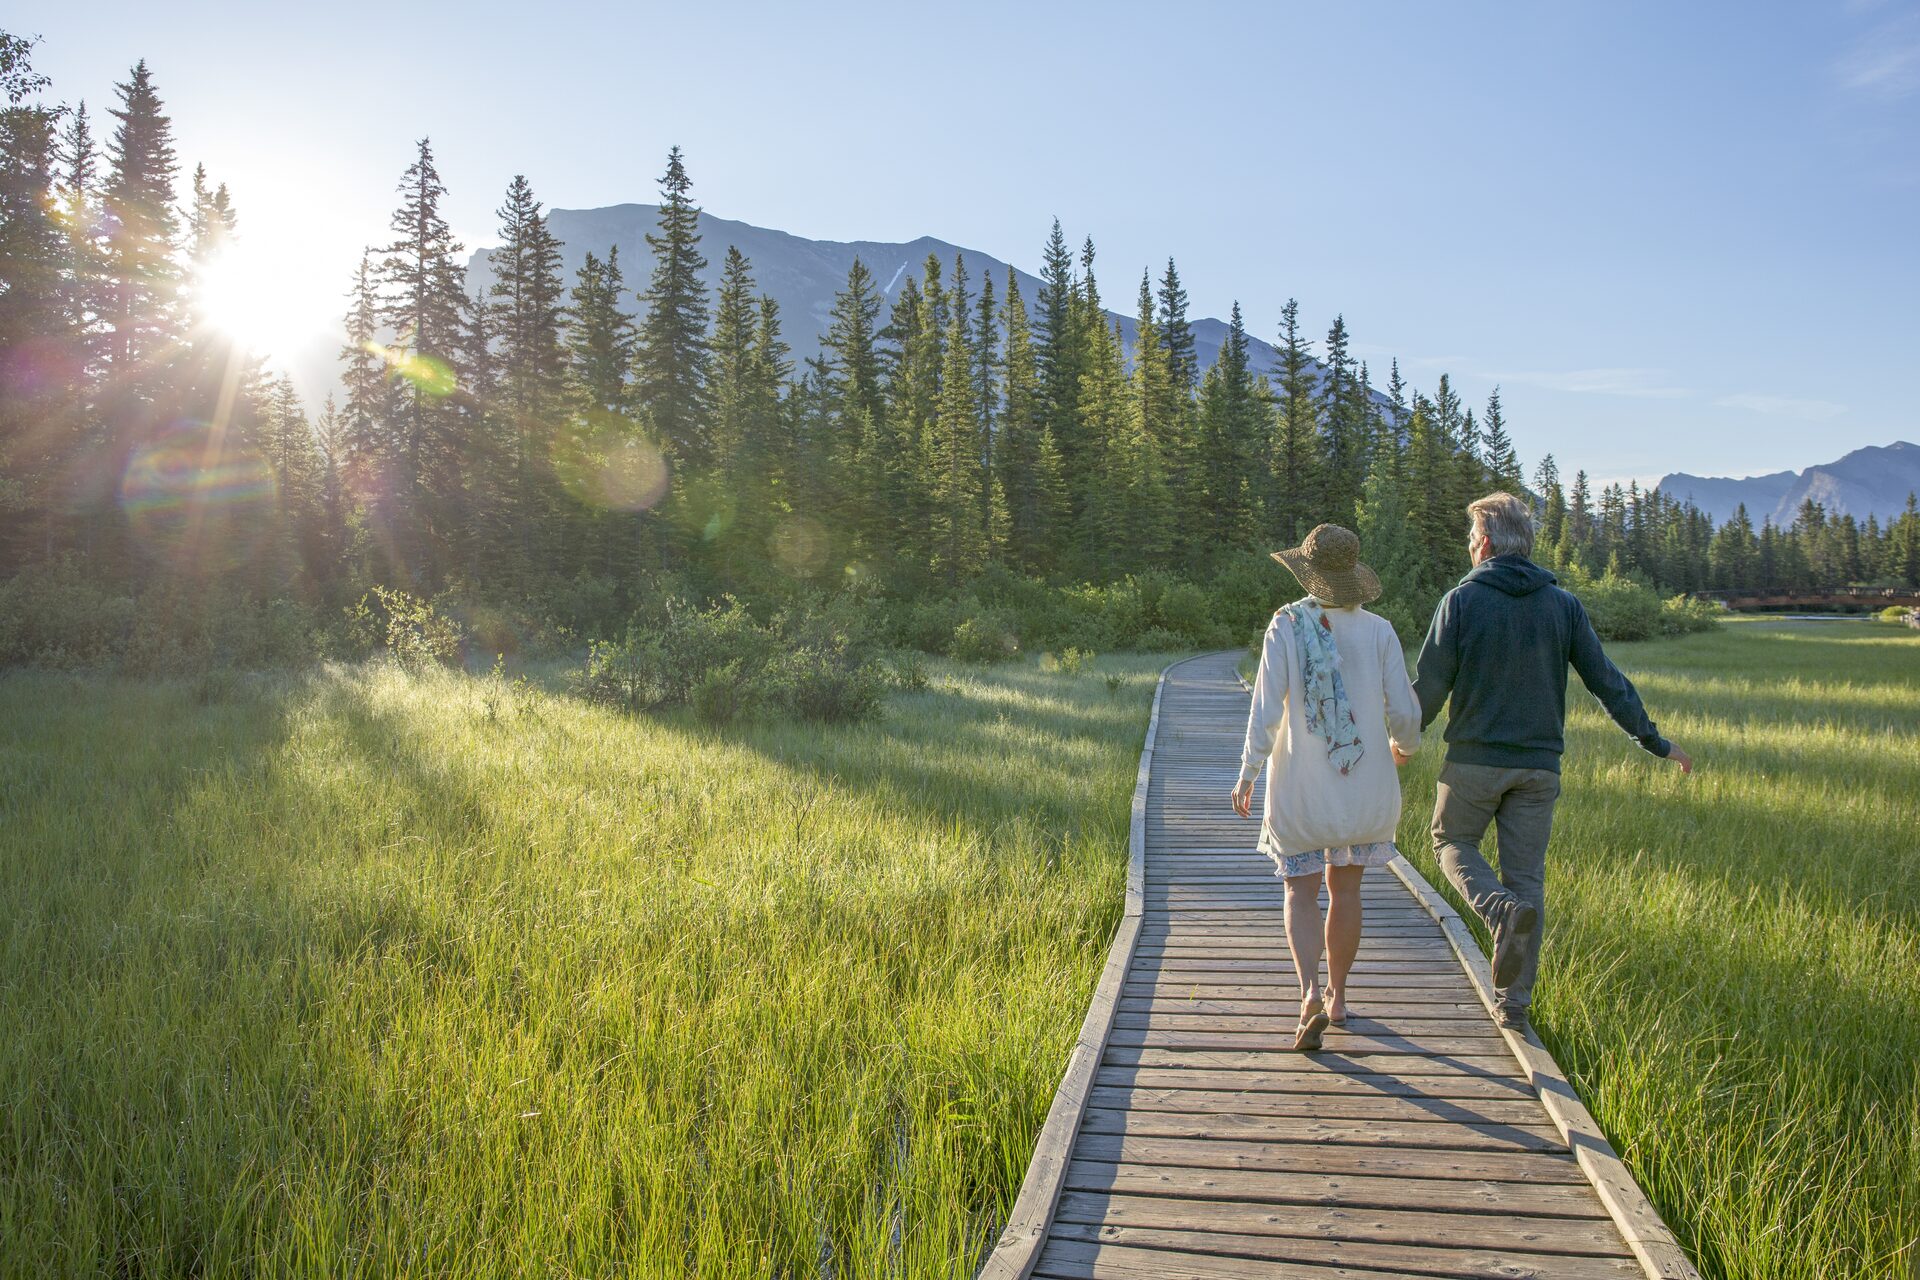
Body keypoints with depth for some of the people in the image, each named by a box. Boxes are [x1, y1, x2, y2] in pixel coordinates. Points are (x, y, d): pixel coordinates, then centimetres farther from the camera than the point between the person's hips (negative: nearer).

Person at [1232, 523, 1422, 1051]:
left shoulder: (1286, 625, -9)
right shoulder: (1378, 630, -4)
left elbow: (1267, 705, -13)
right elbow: (1405, 712, -3)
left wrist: (1247, 774, -4)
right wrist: (1403, 746, 20)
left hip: (1301, 783, -2)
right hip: (1364, 783, 2)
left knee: (1301, 892, 9)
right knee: (1345, 888, 17)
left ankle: (1310, 993, -12)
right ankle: (1338, 996, 27)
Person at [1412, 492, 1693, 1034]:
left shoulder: (1462, 600, -8)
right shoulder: (1562, 604, 3)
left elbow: (1430, 685, -8)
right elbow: (1607, 681, 4)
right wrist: (1656, 742, 14)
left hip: (1474, 760, -3)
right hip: (1540, 766, 3)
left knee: (1453, 842, 18)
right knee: (1526, 878, 10)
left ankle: (1503, 909, -12)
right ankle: (1513, 1004, 13)